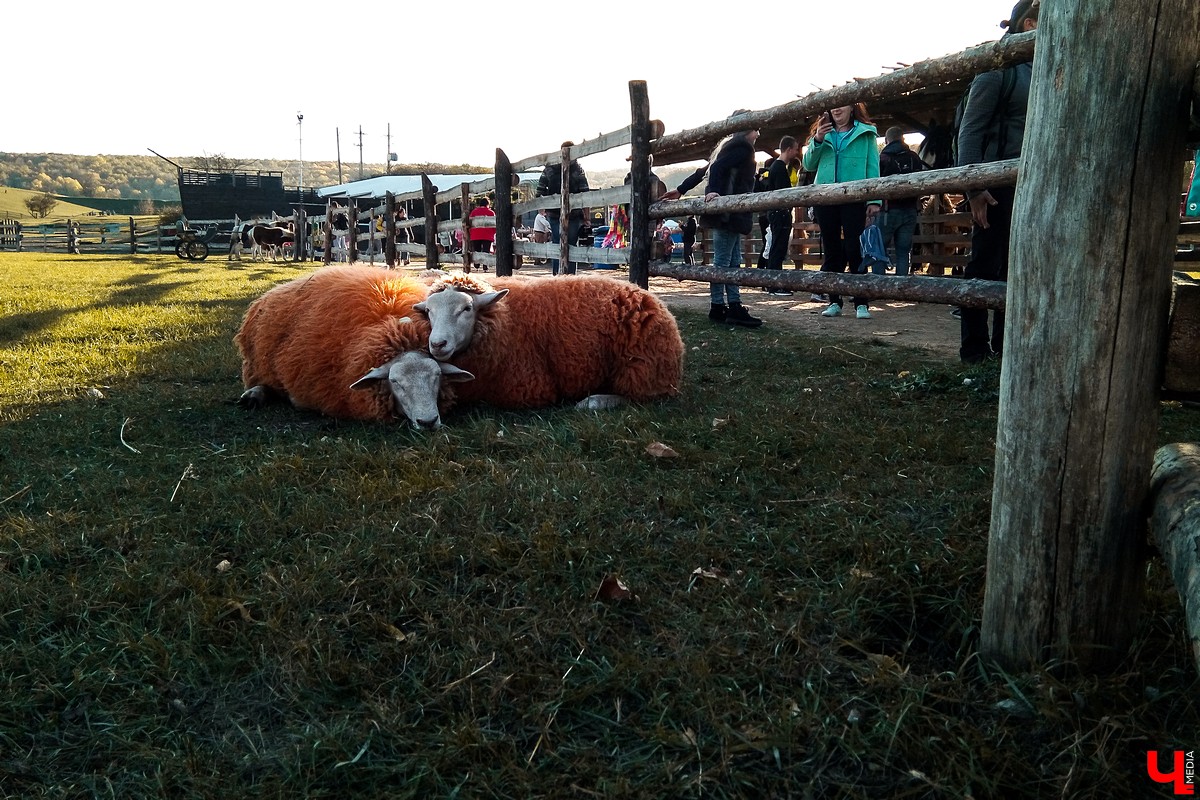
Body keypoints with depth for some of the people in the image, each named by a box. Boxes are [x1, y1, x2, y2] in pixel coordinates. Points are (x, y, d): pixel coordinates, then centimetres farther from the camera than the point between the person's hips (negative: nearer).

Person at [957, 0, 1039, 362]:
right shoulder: (999, 66, -3)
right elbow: (969, 130, -9)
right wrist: (973, 188, -18)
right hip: (997, 184, -7)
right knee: (985, 264, -4)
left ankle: (1004, 344, 18)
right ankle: (975, 349, 2)